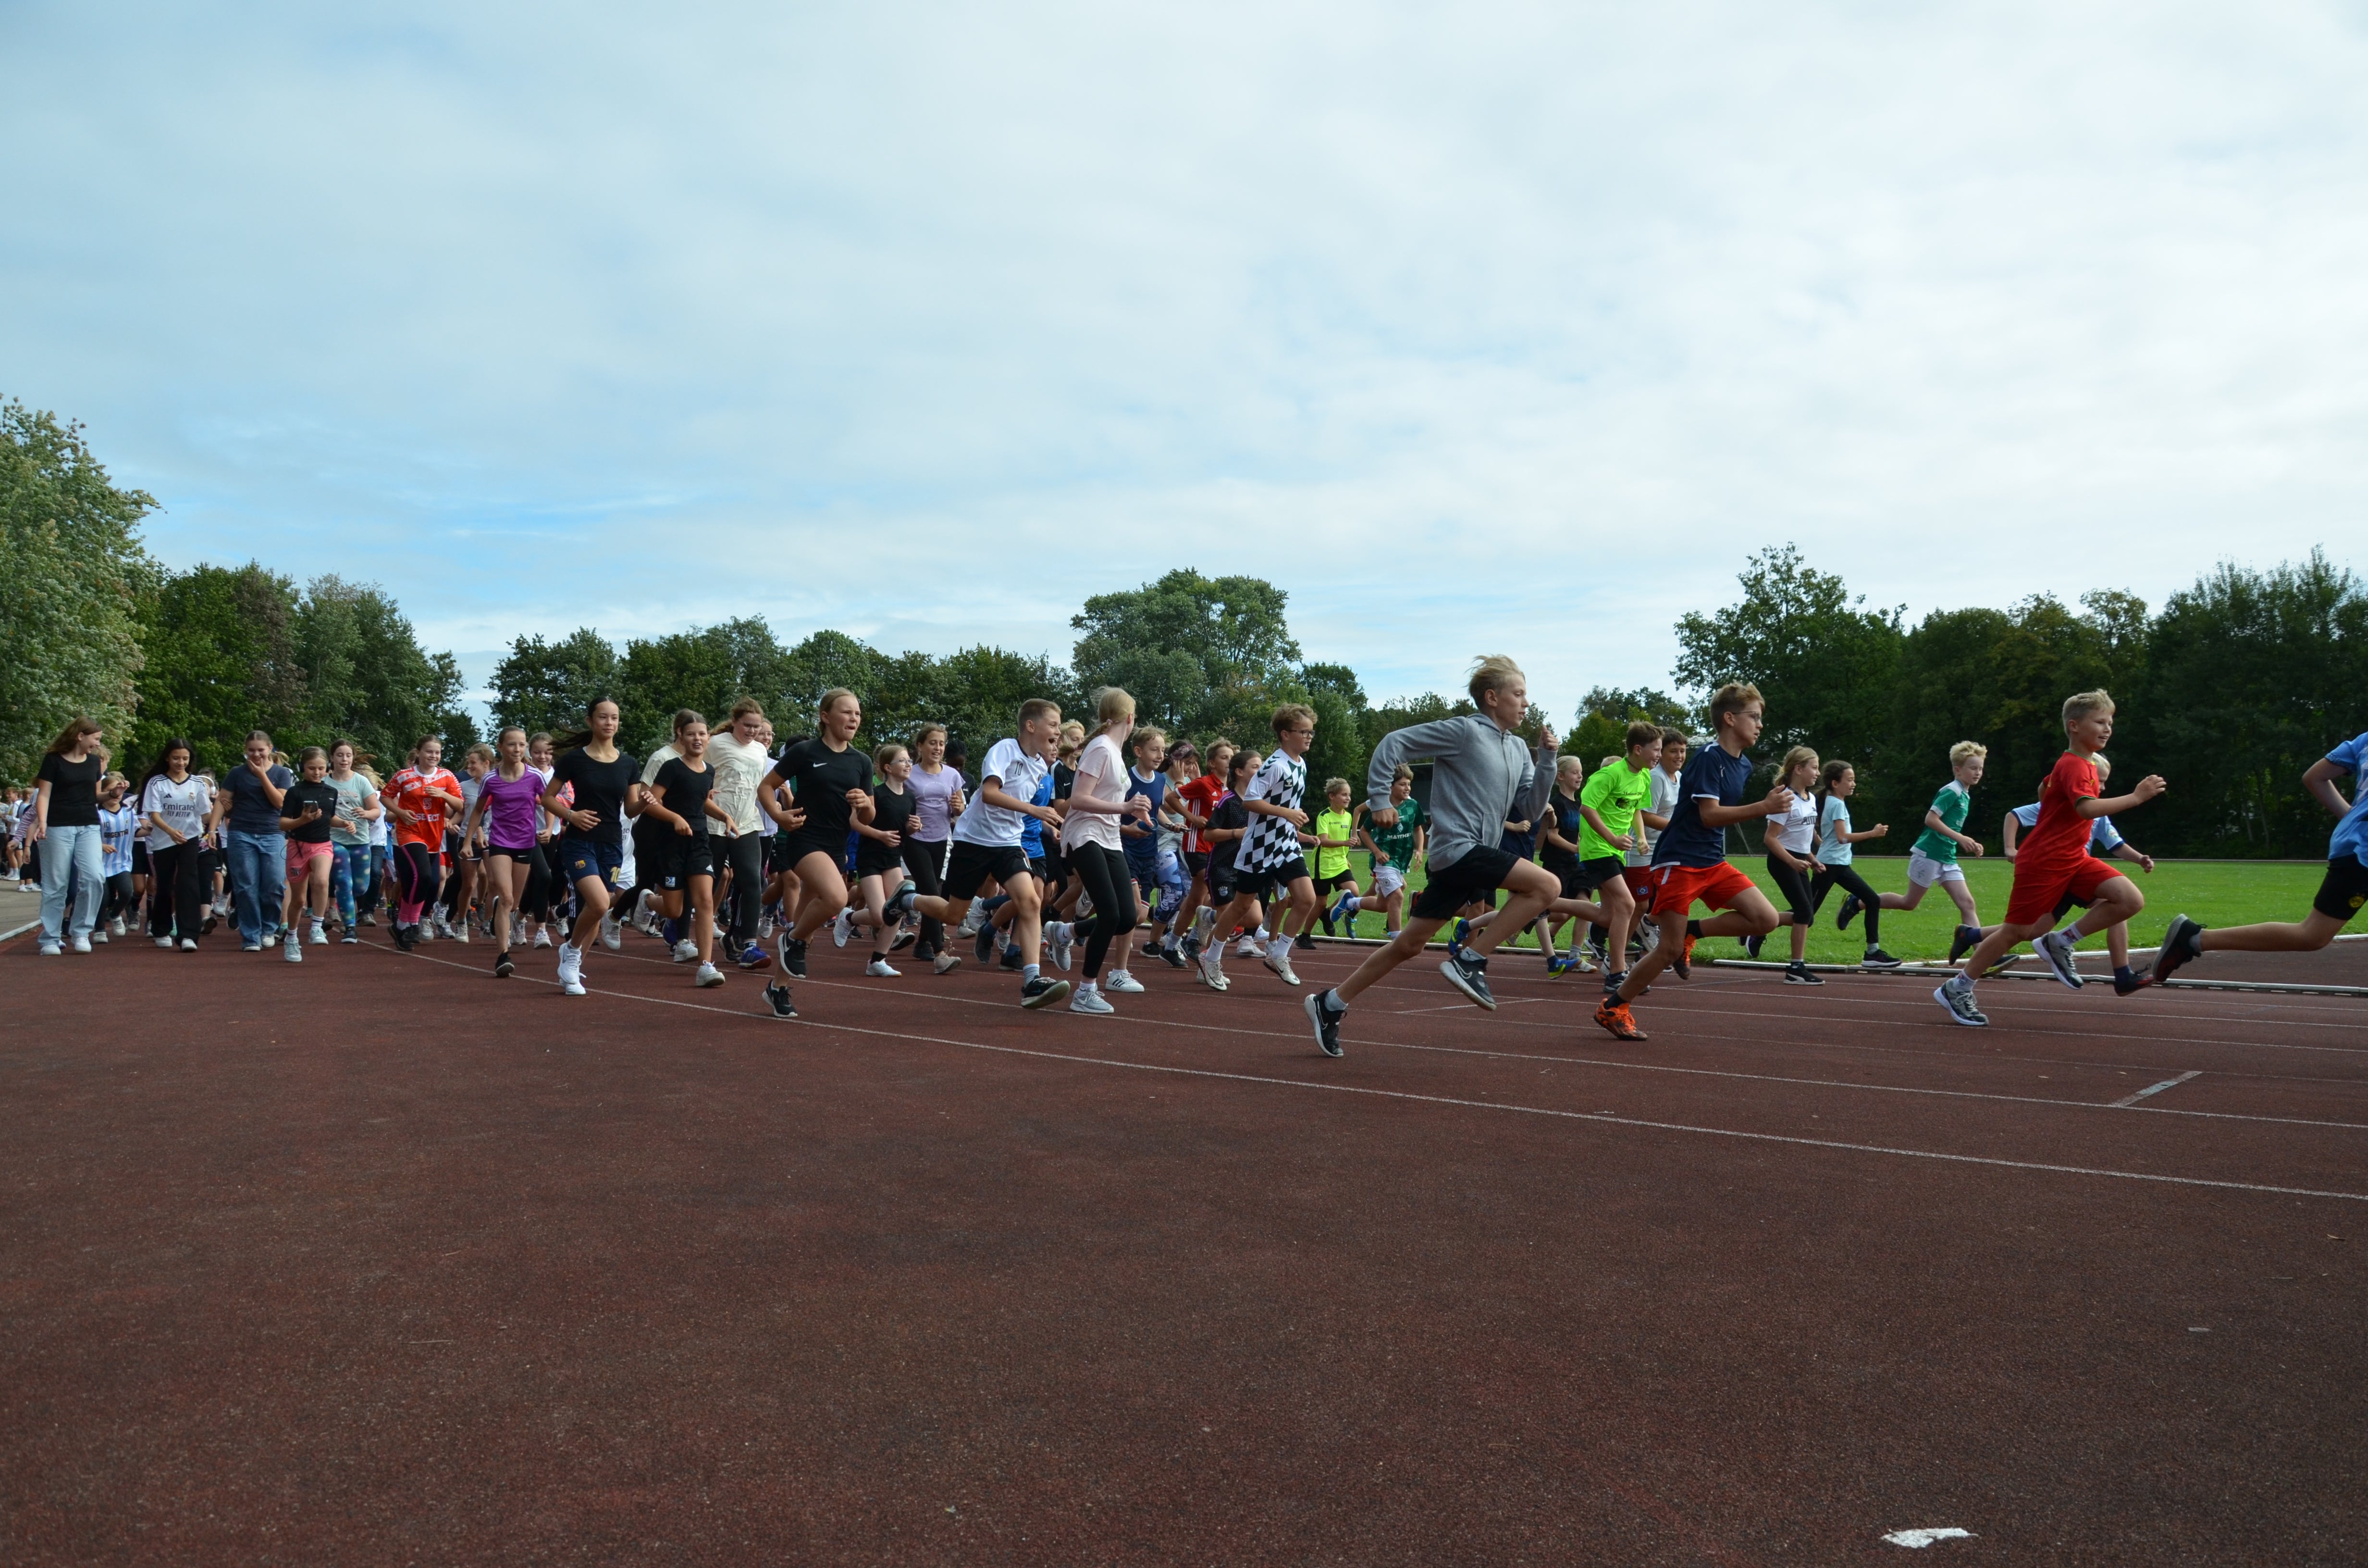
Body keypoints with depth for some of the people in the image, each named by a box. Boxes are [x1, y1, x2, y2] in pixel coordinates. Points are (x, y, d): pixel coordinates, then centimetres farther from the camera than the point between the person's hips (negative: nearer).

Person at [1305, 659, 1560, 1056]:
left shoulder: (1519, 750, 14)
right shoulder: (1465, 731, -9)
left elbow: (1529, 810, 11)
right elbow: (1395, 743, -9)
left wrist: (1546, 760, 2)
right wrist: (1379, 798, -10)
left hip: (1468, 858, 8)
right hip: (1458, 847, -8)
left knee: (1409, 944, 11)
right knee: (1546, 885, -19)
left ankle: (1331, 1005, 20)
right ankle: (1470, 961, -14)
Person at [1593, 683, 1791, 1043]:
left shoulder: (1744, 765, 11)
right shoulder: (1708, 757, -14)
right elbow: (1710, 814, -22)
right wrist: (1765, 807, -26)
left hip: (1713, 863, 8)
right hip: (1678, 861, -8)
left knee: (1766, 919, -10)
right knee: (1670, 950, -7)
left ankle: (1689, 932, 8)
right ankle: (1613, 1006, 11)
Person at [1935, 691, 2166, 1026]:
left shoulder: (2086, 764, 13)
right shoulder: (2073, 766, -17)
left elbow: (2045, 789, 29)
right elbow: (2087, 808, -34)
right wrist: (2136, 797, -35)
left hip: (2073, 859, 9)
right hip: (2043, 862, -9)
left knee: (2131, 900, -10)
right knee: (2019, 931, -3)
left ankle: (2059, 943, 2)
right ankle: (1956, 989, 10)